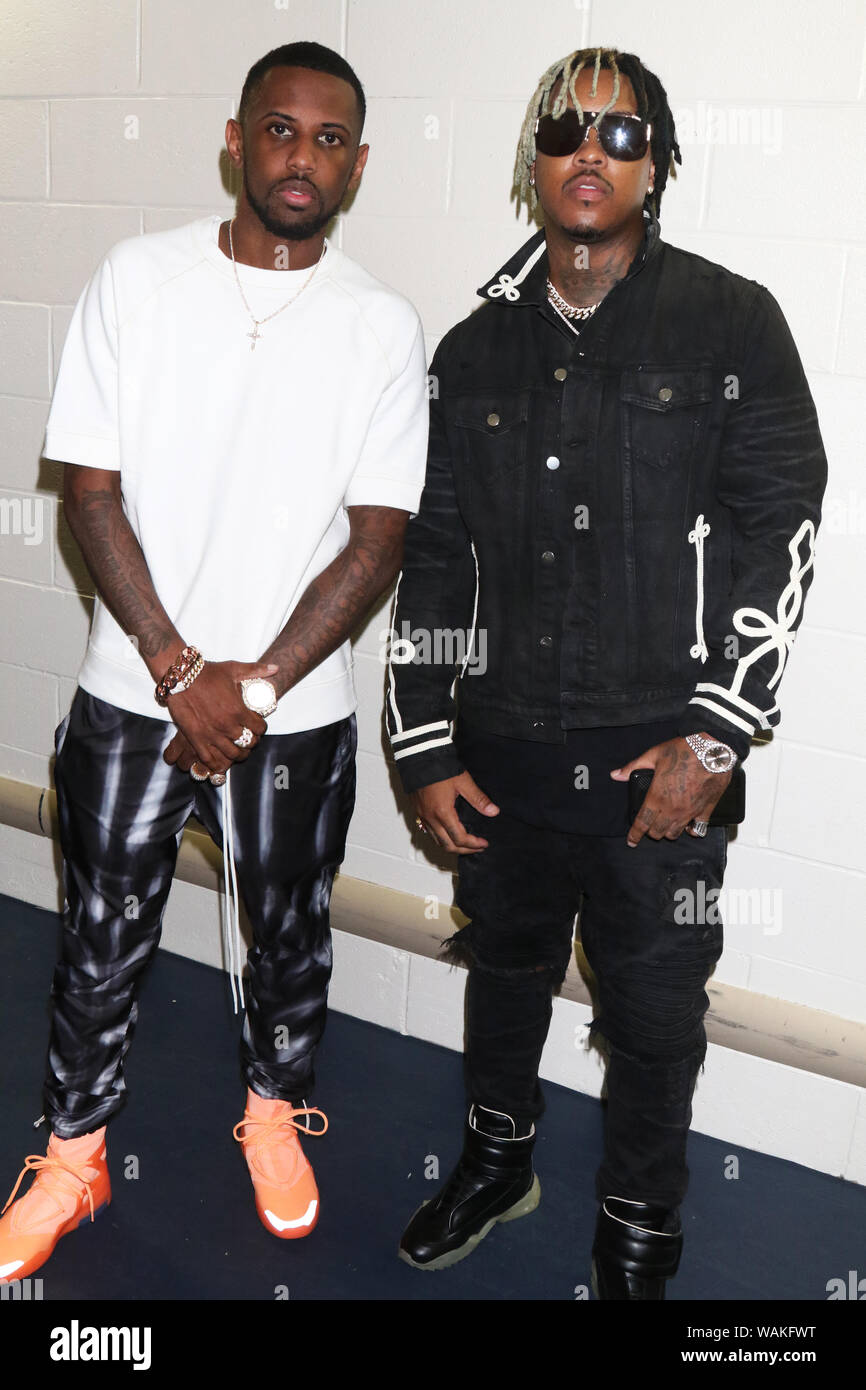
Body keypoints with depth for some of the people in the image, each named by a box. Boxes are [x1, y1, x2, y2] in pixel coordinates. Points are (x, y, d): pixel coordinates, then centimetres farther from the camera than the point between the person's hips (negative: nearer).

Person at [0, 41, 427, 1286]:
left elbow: (378, 541, -6)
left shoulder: (382, 327, -4)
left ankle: (275, 1111, 43)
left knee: (291, 933, 17)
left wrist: (255, 685, -14)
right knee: (103, 939, 12)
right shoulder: (139, 280, -4)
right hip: (133, 693, 0)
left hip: (299, 712, 0)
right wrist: (178, 671, -13)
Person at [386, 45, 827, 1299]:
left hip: (660, 755, -3)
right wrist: (426, 746, 4)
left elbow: (779, 531, -6)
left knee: (655, 1009, 9)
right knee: (505, 967, 21)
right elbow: (432, 552, 9)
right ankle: (498, 1160, 47)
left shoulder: (730, 324, -2)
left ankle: (638, 1238, 34)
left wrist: (715, 734, -13)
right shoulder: (479, 348, 8)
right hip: (501, 746, 3)